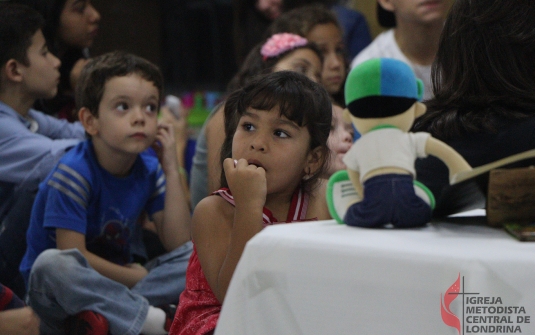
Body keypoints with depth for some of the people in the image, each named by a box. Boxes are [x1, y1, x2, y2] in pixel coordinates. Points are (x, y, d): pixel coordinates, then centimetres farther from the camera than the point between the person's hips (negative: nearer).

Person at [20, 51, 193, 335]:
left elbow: (178, 242, -6)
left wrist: (171, 170, -8)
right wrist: (134, 276, -14)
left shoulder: (149, 171, 1)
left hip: (112, 284, 6)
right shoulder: (74, 173, -17)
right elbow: (71, 255, -20)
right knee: (52, 263, -38)